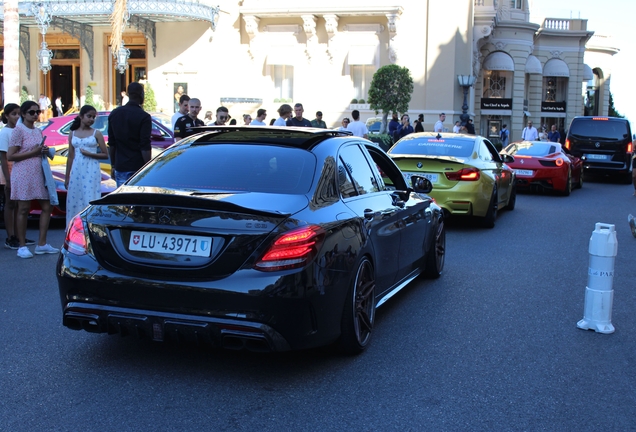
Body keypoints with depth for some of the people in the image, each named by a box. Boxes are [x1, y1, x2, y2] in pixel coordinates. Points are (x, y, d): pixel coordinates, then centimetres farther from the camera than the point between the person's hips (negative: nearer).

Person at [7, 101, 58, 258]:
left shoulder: (38, 131, 15)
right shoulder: (19, 130, -7)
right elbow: (10, 156, -12)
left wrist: (44, 151, 4)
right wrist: (33, 152, -15)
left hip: (38, 173, 7)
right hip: (23, 174, -7)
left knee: (46, 207, 5)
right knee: (24, 209, -3)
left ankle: (42, 244, 13)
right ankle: (22, 247, 5)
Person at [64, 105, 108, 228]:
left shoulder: (96, 133, 3)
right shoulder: (72, 133, 10)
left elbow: (105, 155, 2)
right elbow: (70, 156, 12)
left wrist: (90, 154, -13)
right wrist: (67, 177, 12)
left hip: (91, 171, -3)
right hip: (76, 171, 3)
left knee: (90, 201, -8)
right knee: (74, 201, 1)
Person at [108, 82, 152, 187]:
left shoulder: (114, 114, 8)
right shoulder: (144, 117, -12)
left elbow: (111, 144, 12)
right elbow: (144, 148, -15)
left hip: (120, 167, 6)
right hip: (137, 167, -5)